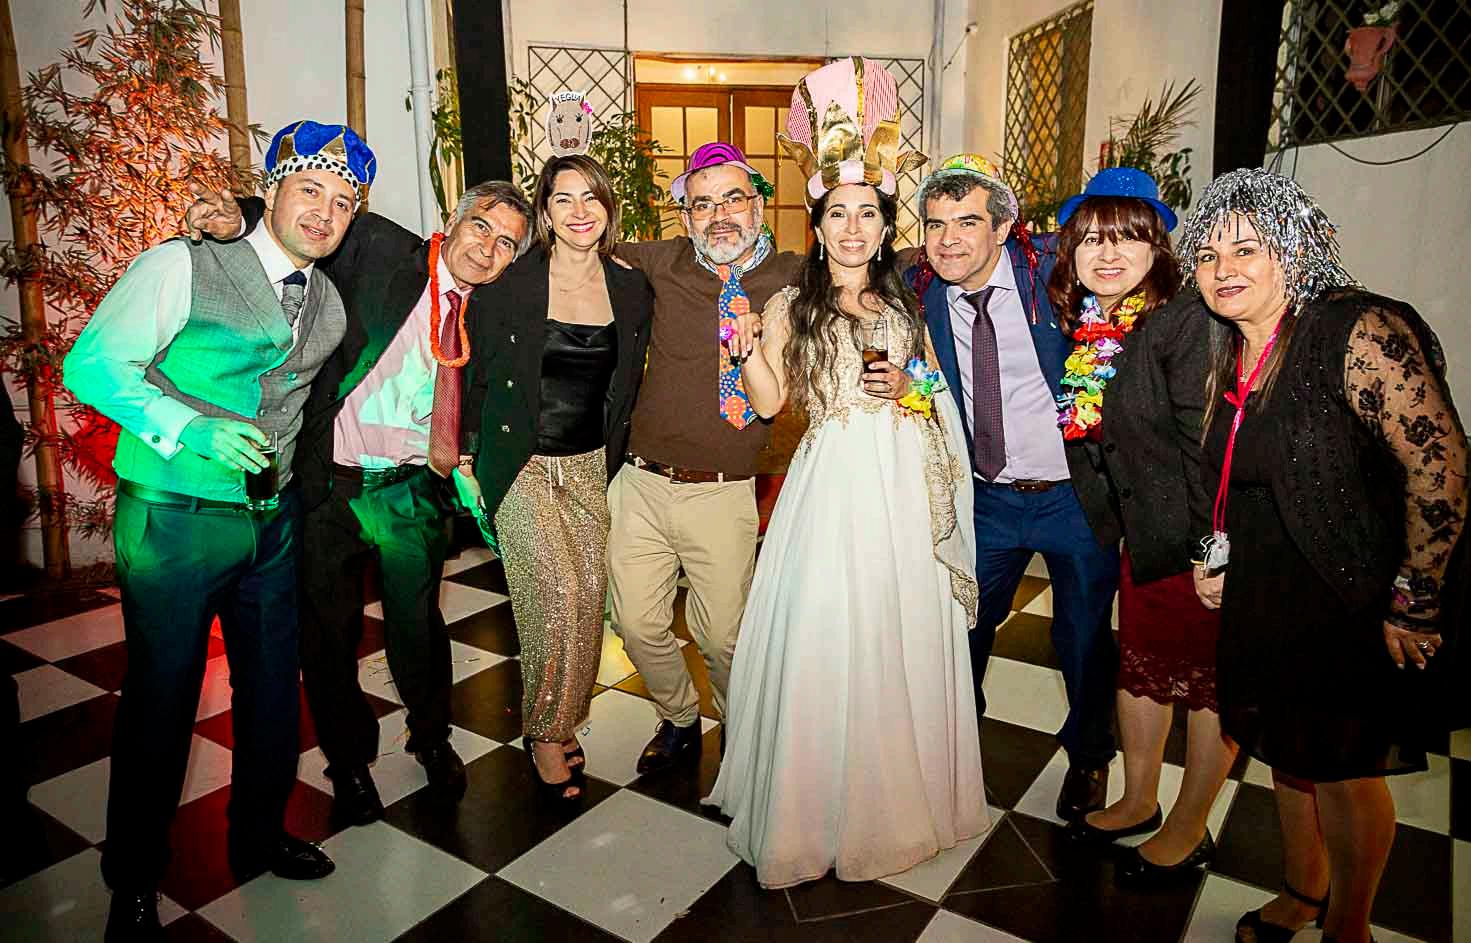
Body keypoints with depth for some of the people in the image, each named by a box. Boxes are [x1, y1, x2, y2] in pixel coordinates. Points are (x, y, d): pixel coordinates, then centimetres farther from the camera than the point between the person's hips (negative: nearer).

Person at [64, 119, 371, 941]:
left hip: (275, 523, 6)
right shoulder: (183, 265, -9)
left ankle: (259, 836, 37)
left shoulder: (329, 303, 8)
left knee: (273, 685, 15)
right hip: (174, 519, -5)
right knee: (162, 696, 6)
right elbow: (93, 364, -14)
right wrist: (189, 427, -27)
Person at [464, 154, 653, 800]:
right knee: (557, 597, -12)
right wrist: (477, 462, 2)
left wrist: (618, 458, 10)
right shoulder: (511, 285, -6)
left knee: (588, 600, 6)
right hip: (525, 467, -3)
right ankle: (544, 730, 11)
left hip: (593, 467, 4)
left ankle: (564, 719, 29)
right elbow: (482, 381, 1)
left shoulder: (632, 290, 3)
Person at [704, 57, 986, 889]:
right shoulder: (791, 308, 2)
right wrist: (744, 334, -18)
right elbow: (770, 400, -7)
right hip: (830, 488, -2)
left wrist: (910, 391, -5)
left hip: (903, 491, 3)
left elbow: (937, 398, 15)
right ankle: (815, 812, 21)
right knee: (824, 643, 1)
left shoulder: (907, 307, 10)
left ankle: (897, 799, 32)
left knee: (901, 643, 9)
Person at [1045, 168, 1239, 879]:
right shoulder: (1080, 329, 2)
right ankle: (1138, 801, 40)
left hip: (1199, 540, -6)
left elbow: (1208, 443, -22)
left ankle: (1189, 829, 30)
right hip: (1139, 536, 7)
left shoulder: (1185, 321, -19)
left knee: (1207, 682, 11)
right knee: (1138, 665, 19)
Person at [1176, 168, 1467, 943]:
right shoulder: (1228, 354, 4)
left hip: (1360, 604, -7)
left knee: (1342, 770, 9)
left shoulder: (1361, 332, -20)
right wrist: (1218, 554, 5)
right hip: (1264, 601, 7)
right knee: (1286, 752, 21)